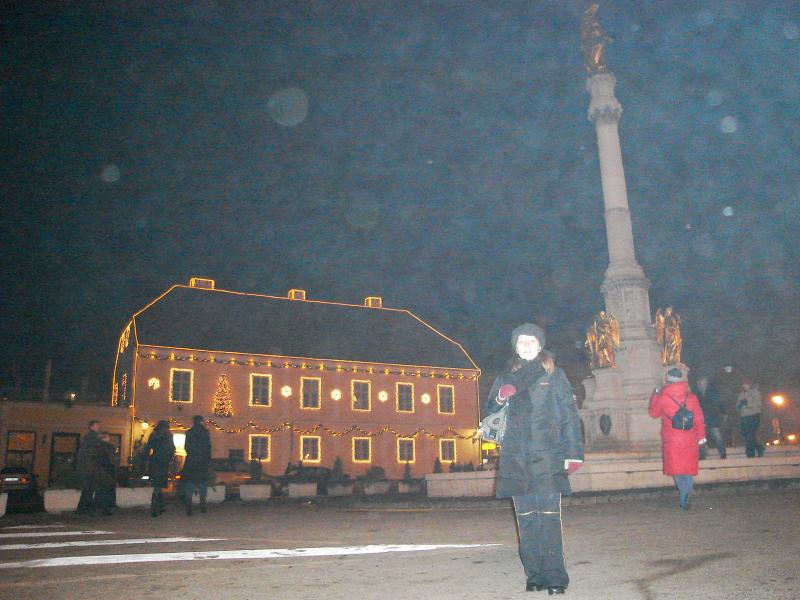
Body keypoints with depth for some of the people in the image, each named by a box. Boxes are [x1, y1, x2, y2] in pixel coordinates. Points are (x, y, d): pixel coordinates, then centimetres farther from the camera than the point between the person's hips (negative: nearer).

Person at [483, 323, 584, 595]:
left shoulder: (554, 375, 7)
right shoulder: (506, 379, 15)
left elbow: (569, 415, 3)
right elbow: (489, 412, 16)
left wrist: (573, 452, -5)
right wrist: (500, 399, -6)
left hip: (547, 457, -3)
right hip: (516, 458, 3)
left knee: (550, 516, -6)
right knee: (526, 518, 4)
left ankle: (554, 575, 0)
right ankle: (534, 575, 12)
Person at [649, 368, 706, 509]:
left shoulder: (662, 397, -8)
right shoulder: (691, 397, -3)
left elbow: (654, 413, 9)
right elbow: (699, 418, 1)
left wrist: (654, 395, 21)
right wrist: (701, 435, 12)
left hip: (671, 441, -2)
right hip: (690, 441, 2)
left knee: (676, 469, 6)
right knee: (688, 469, 13)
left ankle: (685, 498, -6)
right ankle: (686, 499, 9)